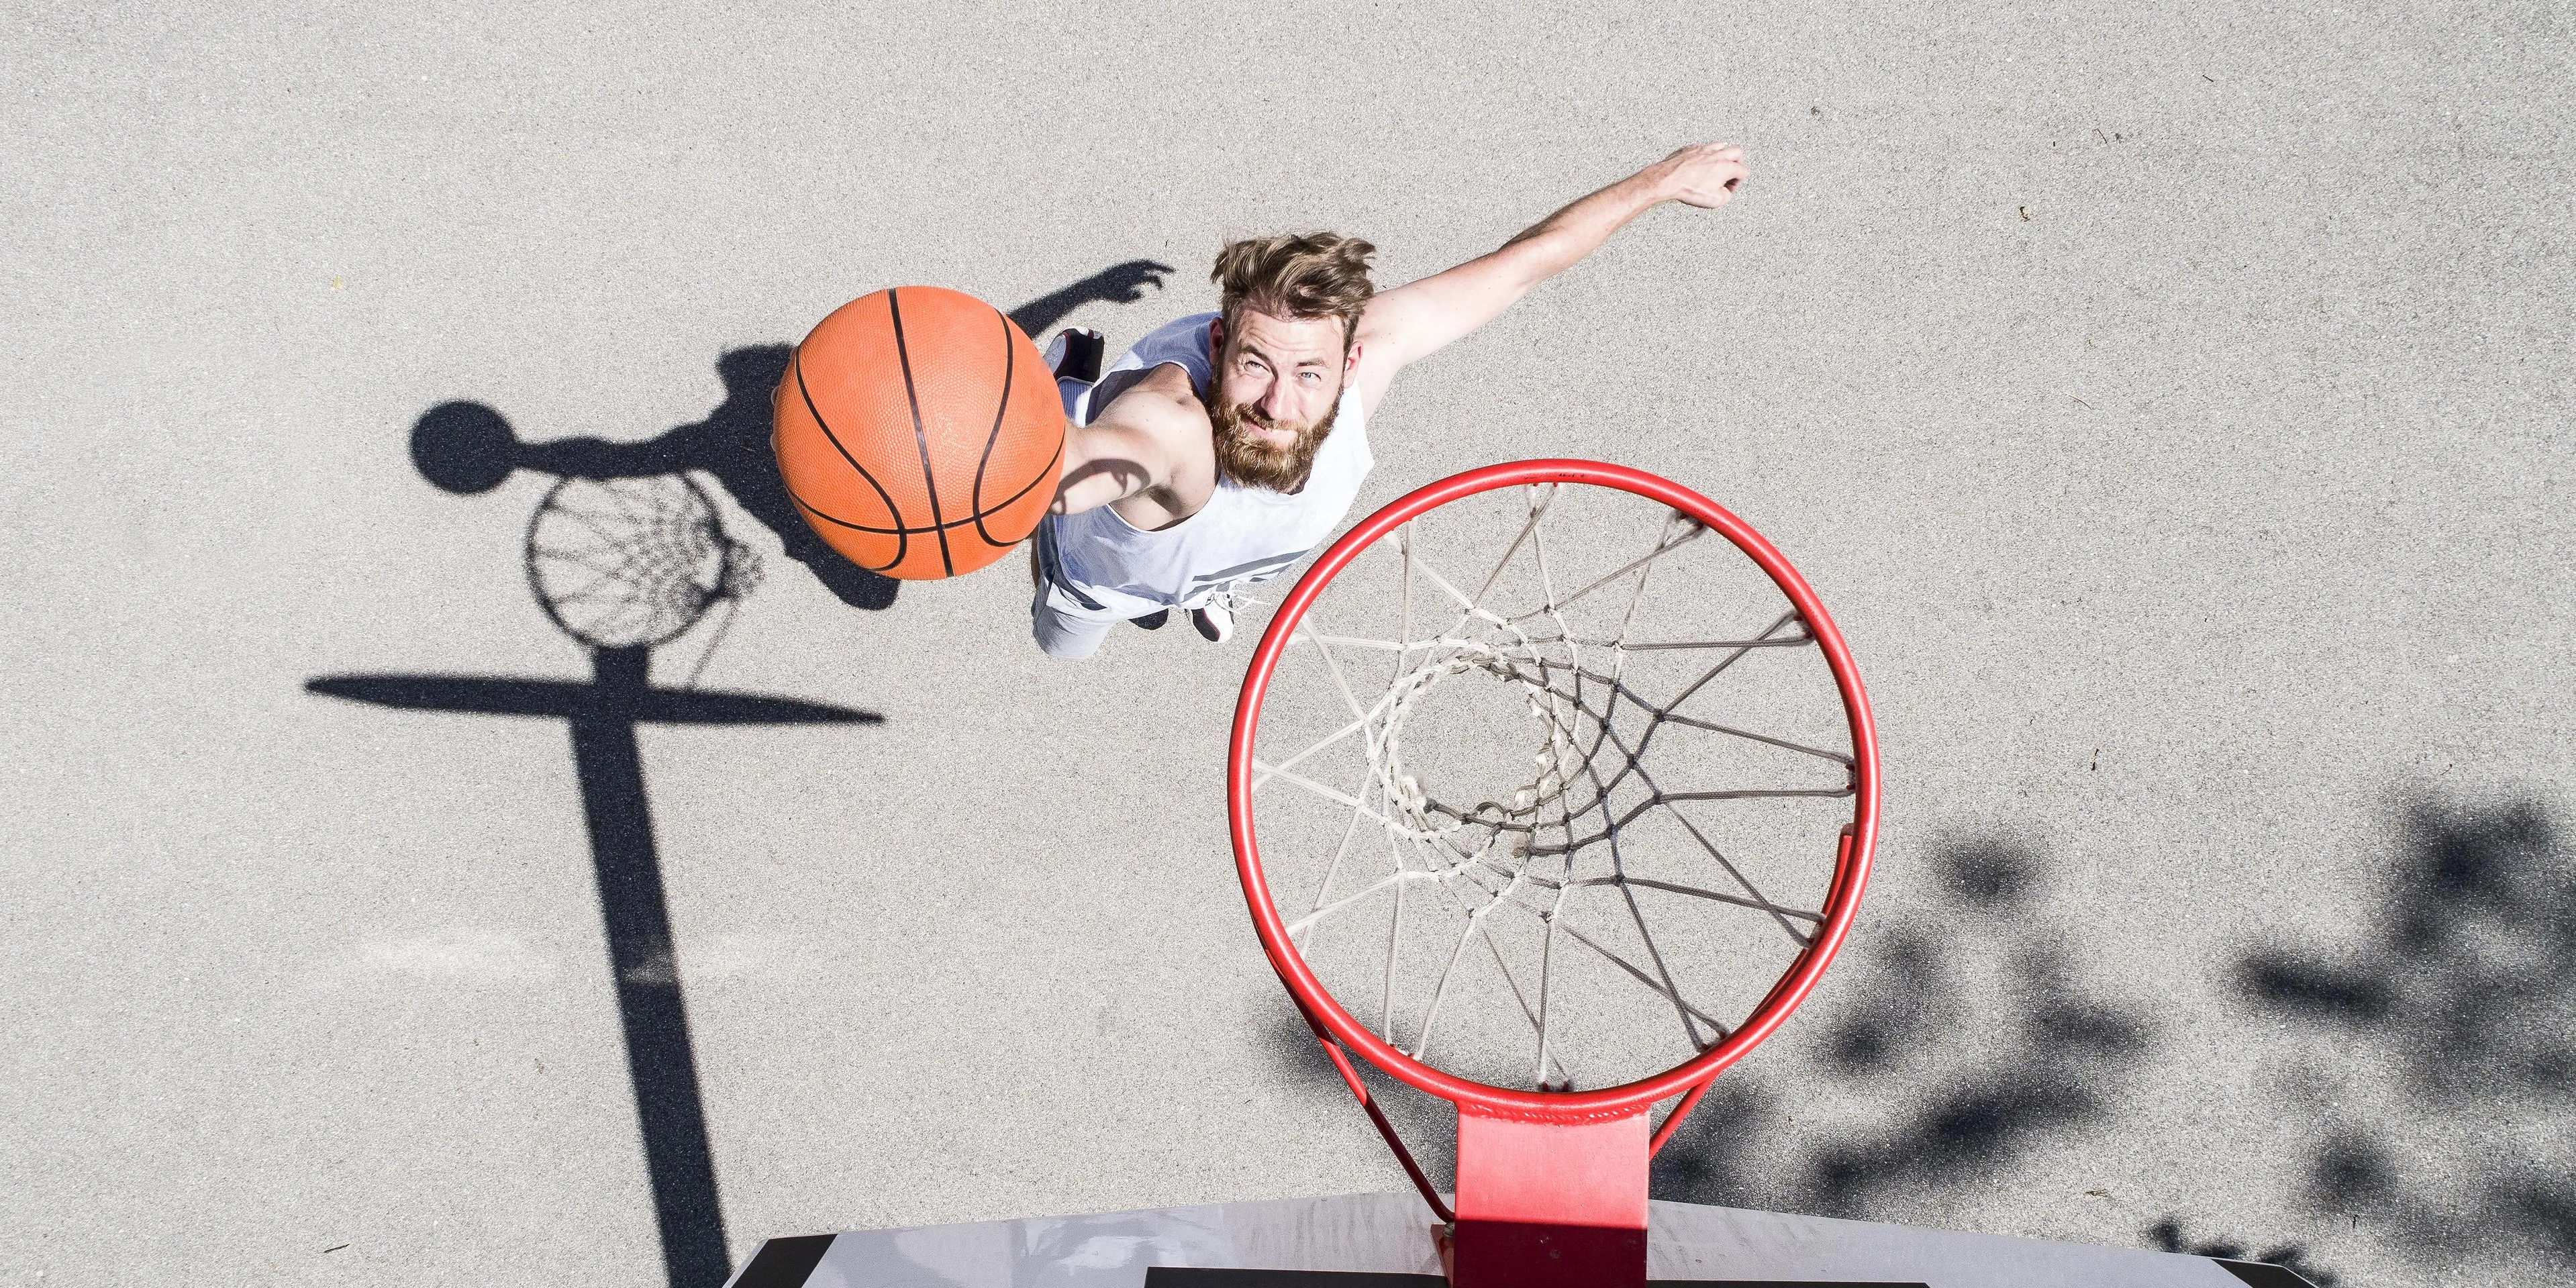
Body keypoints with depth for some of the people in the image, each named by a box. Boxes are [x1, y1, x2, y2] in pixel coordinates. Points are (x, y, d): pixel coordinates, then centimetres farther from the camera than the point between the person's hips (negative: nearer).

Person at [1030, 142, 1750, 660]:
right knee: (1065, 649, 34)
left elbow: (1524, 262, -29)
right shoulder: (1173, 424, -57)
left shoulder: (1371, 342, -42)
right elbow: (1060, 466, -81)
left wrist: (1665, 179, -17)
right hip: (1100, 577, -1)